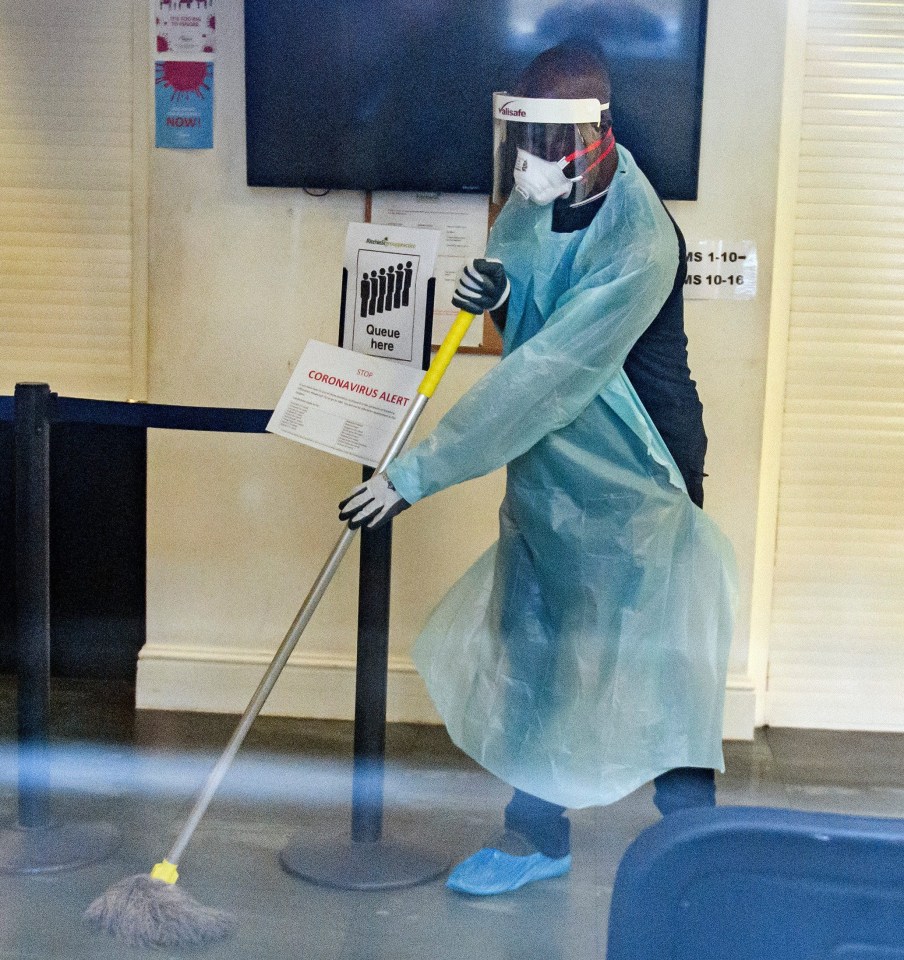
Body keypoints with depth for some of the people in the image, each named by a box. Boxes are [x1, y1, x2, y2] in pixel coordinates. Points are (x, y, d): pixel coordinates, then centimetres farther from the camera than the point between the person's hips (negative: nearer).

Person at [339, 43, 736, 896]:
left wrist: (416, 474, -29)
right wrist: (497, 294, -11)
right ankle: (537, 833, 30)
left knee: (665, 667, 1)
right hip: (546, 464, 8)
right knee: (530, 647, 14)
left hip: (631, 481, -8)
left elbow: (540, 380, -31)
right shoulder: (534, 199, -3)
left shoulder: (638, 247, -28)